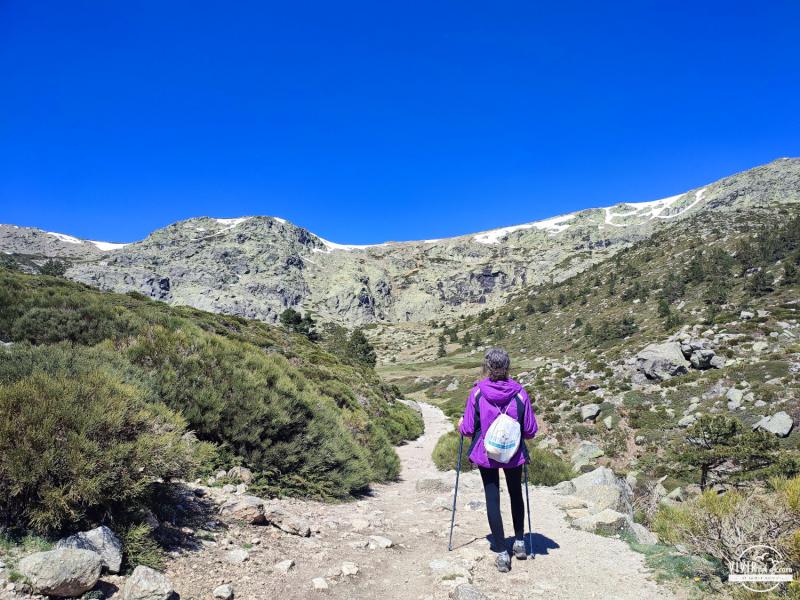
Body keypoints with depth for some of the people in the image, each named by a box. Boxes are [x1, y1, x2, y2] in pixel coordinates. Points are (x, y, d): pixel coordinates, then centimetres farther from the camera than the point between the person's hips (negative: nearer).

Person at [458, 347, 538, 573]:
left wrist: (461, 425, 12)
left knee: (492, 499, 10)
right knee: (516, 495, 24)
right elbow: (530, 430, -6)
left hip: (485, 454, -1)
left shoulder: (477, 392, -16)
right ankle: (519, 542, 37)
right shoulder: (519, 393, -13)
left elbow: (468, 429, -10)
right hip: (514, 455, 2)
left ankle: (502, 553, 11)